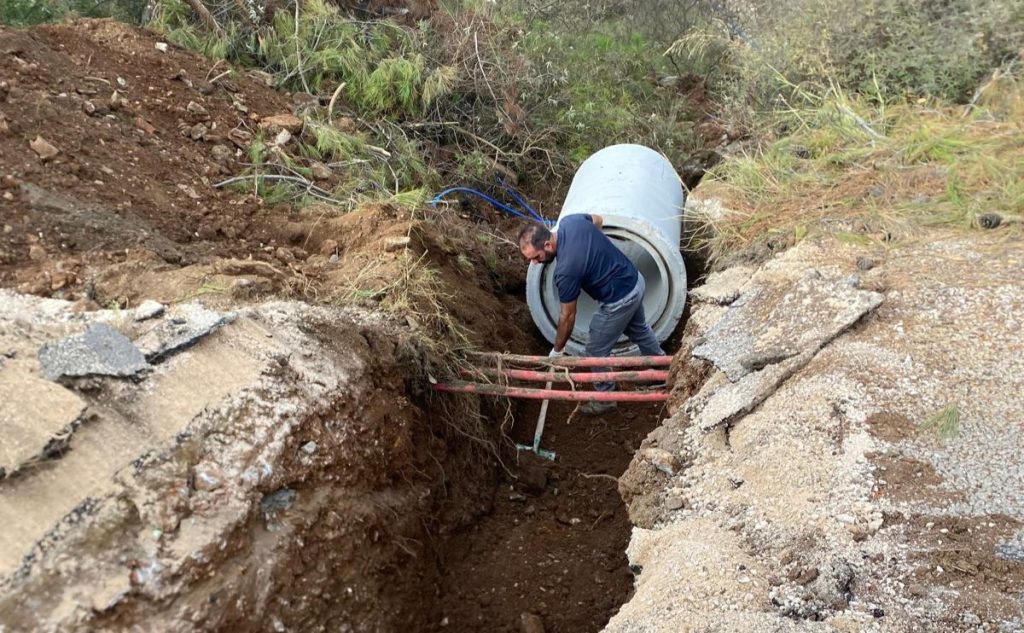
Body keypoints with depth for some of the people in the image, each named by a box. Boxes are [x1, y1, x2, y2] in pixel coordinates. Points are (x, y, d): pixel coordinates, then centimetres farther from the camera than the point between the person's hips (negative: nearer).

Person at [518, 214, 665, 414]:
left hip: (620, 300, -9)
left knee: (596, 351, 10)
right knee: (638, 330, 33)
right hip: (634, 280, 9)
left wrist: (557, 350, -4)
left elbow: (568, 315, -18)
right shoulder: (569, 221, -12)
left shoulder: (566, 269, -31)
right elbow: (598, 220, 12)